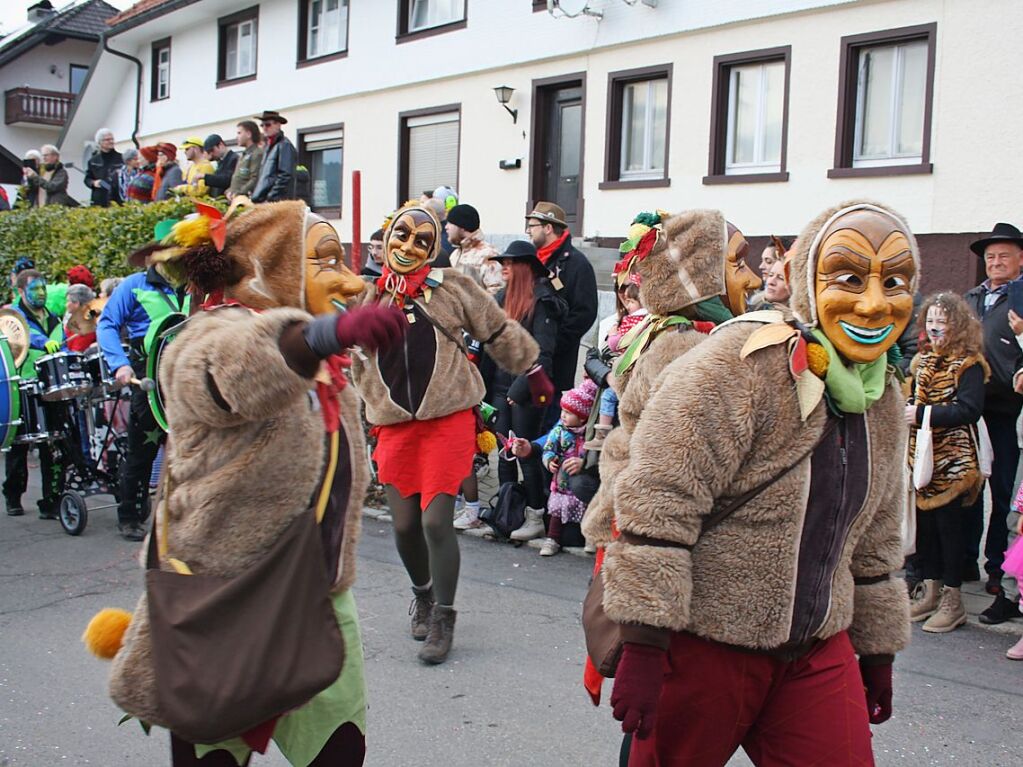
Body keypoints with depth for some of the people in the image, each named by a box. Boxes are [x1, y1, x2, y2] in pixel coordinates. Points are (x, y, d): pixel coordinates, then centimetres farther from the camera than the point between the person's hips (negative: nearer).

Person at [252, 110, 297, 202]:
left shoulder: (284, 145, -5)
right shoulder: (268, 147, 23)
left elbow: (285, 176, -14)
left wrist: (270, 199, -18)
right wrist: (255, 197, 13)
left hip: (277, 202, -9)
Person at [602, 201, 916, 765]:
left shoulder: (884, 399, 8)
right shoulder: (740, 364, -18)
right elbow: (658, 500, -23)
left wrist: (877, 651, 21)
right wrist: (642, 647, -25)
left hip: (818, 650, 6)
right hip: (706, 643, -6)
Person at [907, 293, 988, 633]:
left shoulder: (969, 364, -9)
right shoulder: (923, 361, 12)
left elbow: (969, 410, -21)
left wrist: (922, 414, -24)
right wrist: (904, 411, 1)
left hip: (952, 461, -6)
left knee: (948, 524, -1)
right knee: (924, 523, 9)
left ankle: (952, 601, 8)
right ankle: (930, 591, 21)